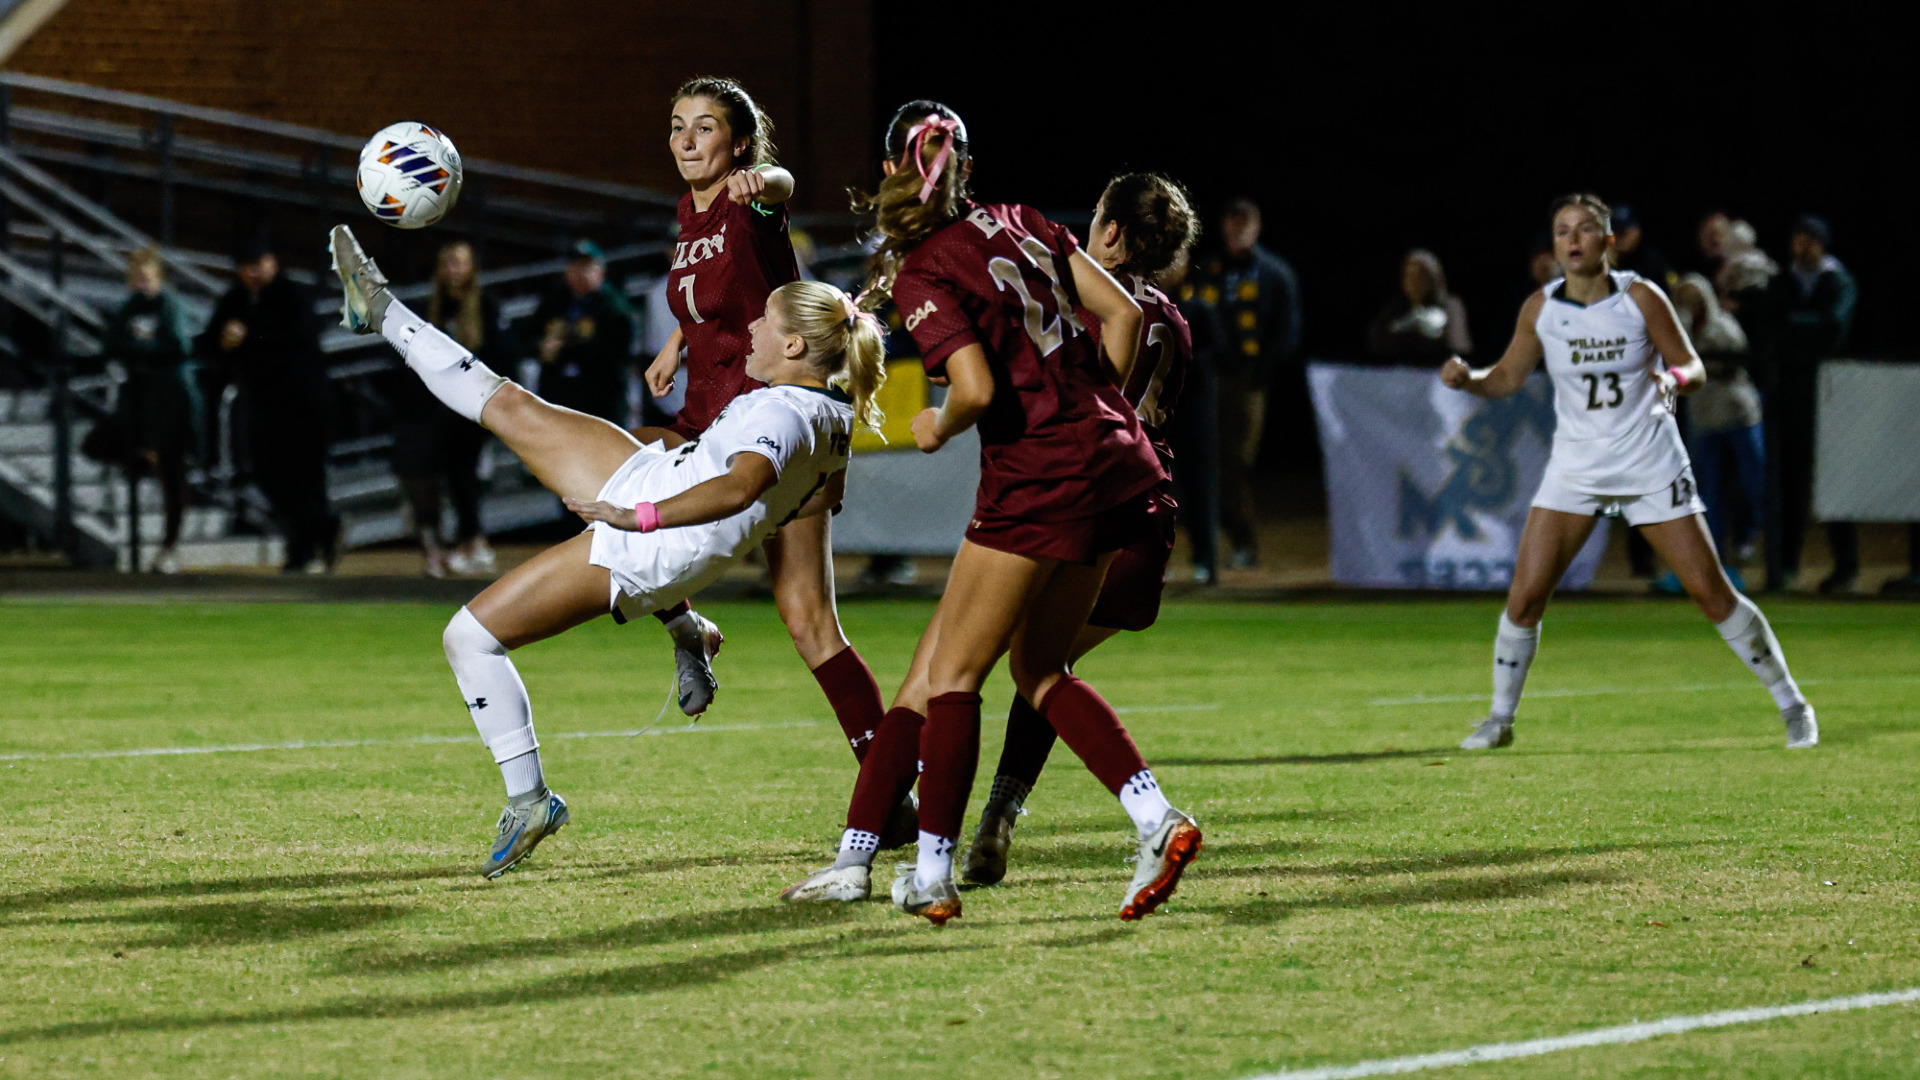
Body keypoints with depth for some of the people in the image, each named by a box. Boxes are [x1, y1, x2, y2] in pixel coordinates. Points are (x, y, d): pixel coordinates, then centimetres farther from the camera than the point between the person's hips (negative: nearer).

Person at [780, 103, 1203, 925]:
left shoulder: (921, 275, -10)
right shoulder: (1021, 225, 11)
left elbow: (977, 391, -20)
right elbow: (1122, 313, 9)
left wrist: (937, 429, 0)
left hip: (1037, 478, -8)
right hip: (1115, 466, 8)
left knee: (951, 674, 4)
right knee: (1039, 670, 17)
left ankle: (933, 876, 4)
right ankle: (1158, 822, 3)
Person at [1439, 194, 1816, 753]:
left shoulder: (1641, 298, -11)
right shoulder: (1541, 308, -5)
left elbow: (1693, 367, -4)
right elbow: (1507, 377, 6)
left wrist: (1673, 379, -27)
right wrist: (1467, 378, -14)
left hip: (1651, 466, -2)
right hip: (1574, 470, 2)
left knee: (1711, 591, -2)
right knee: (1526, 594, -8)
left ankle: (1792, 704, 12)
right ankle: (1500, 718, 9)